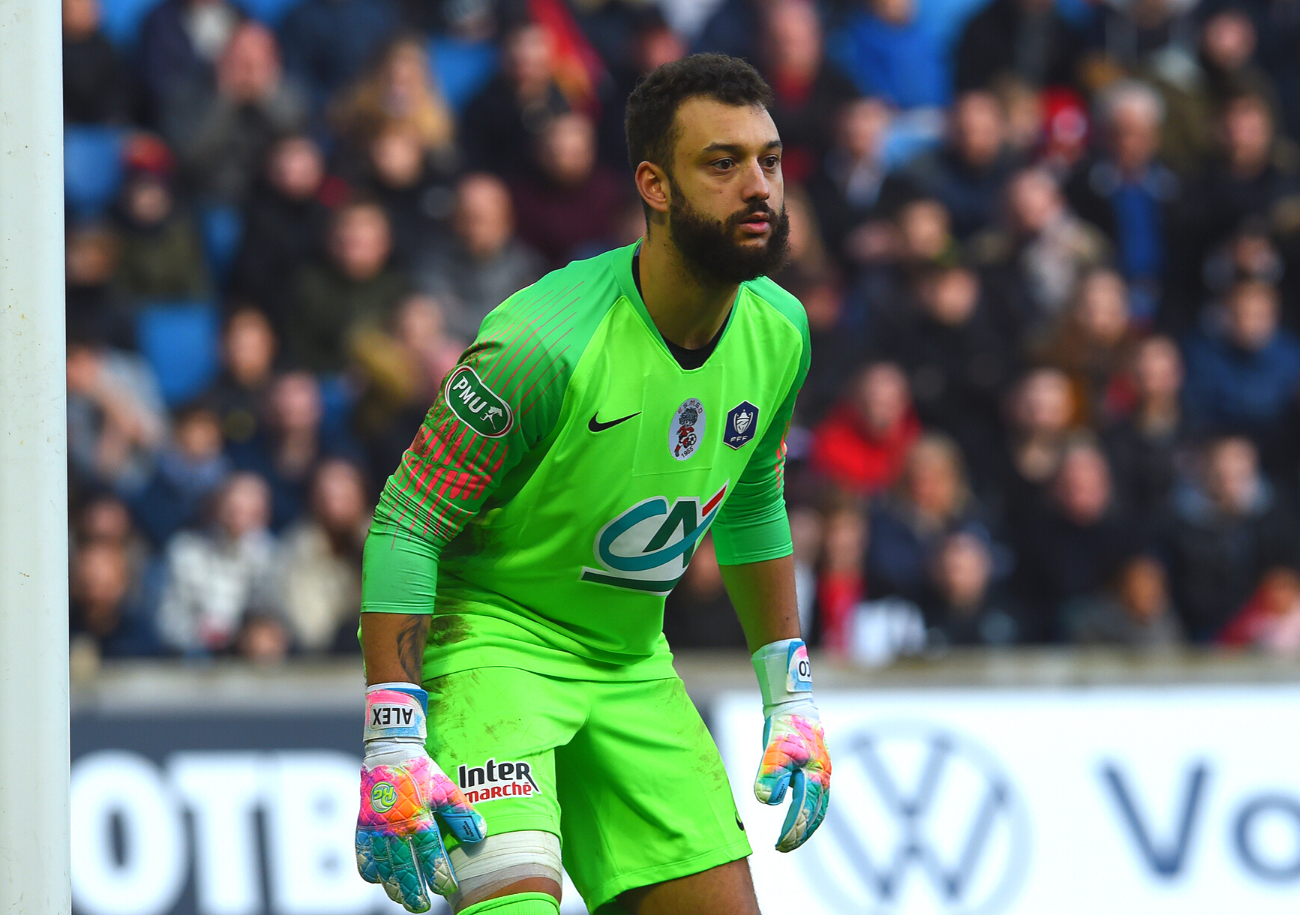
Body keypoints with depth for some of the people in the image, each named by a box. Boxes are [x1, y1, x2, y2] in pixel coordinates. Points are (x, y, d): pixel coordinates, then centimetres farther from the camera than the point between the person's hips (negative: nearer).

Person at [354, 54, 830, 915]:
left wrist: (792, 700, 16)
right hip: (491, 636, -7)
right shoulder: (546, 344, -25)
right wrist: (393, 746, -24)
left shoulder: (779, 329, -4)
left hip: (631, 664, 7)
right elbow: (403, 526, -19)